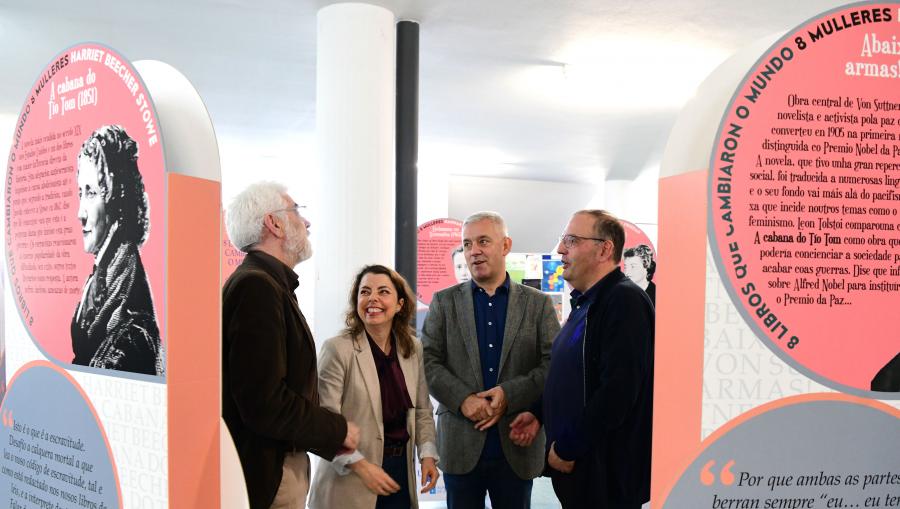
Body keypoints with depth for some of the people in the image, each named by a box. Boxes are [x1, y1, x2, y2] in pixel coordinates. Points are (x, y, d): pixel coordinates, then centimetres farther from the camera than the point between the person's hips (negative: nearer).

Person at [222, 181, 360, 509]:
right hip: (268, 474, -9)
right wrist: (338, 430, -12)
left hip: (283, 461, 9)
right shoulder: (256, 286, -19)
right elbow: (265, 403, -26)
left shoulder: (269, 284, 11)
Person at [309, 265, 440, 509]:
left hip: (400, 473, 5)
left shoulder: (413, 348, 4)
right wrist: (361, 466, -19)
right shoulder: (337, 349, -12)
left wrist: (428, 454, -3)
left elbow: (422, 410, 10)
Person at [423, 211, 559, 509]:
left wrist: (510, 394, -16)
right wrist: (462, 399, -15)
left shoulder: (538, 303, 5)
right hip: (460, 447, 0)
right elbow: (428, 361, 0)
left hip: (517, 446, 0)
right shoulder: (444, 302, 6)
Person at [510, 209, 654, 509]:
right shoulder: (586, 302, 13)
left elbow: (618, 391, -26)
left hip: (607, 474, -9)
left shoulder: (625, 301, -19)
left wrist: (568, 449, -19)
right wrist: (539, 414, 8)